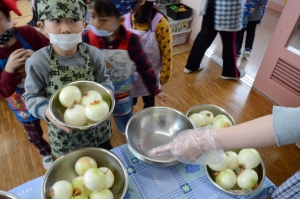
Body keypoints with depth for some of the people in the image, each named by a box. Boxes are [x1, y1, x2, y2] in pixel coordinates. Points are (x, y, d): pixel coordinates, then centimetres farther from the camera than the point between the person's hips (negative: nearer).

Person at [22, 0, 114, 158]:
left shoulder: (93, 54, -15)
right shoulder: (37, 62, -20)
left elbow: (105, 81, -2)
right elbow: (31, 96, -10)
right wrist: (47, 111, -30)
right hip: (65, 136, -1)